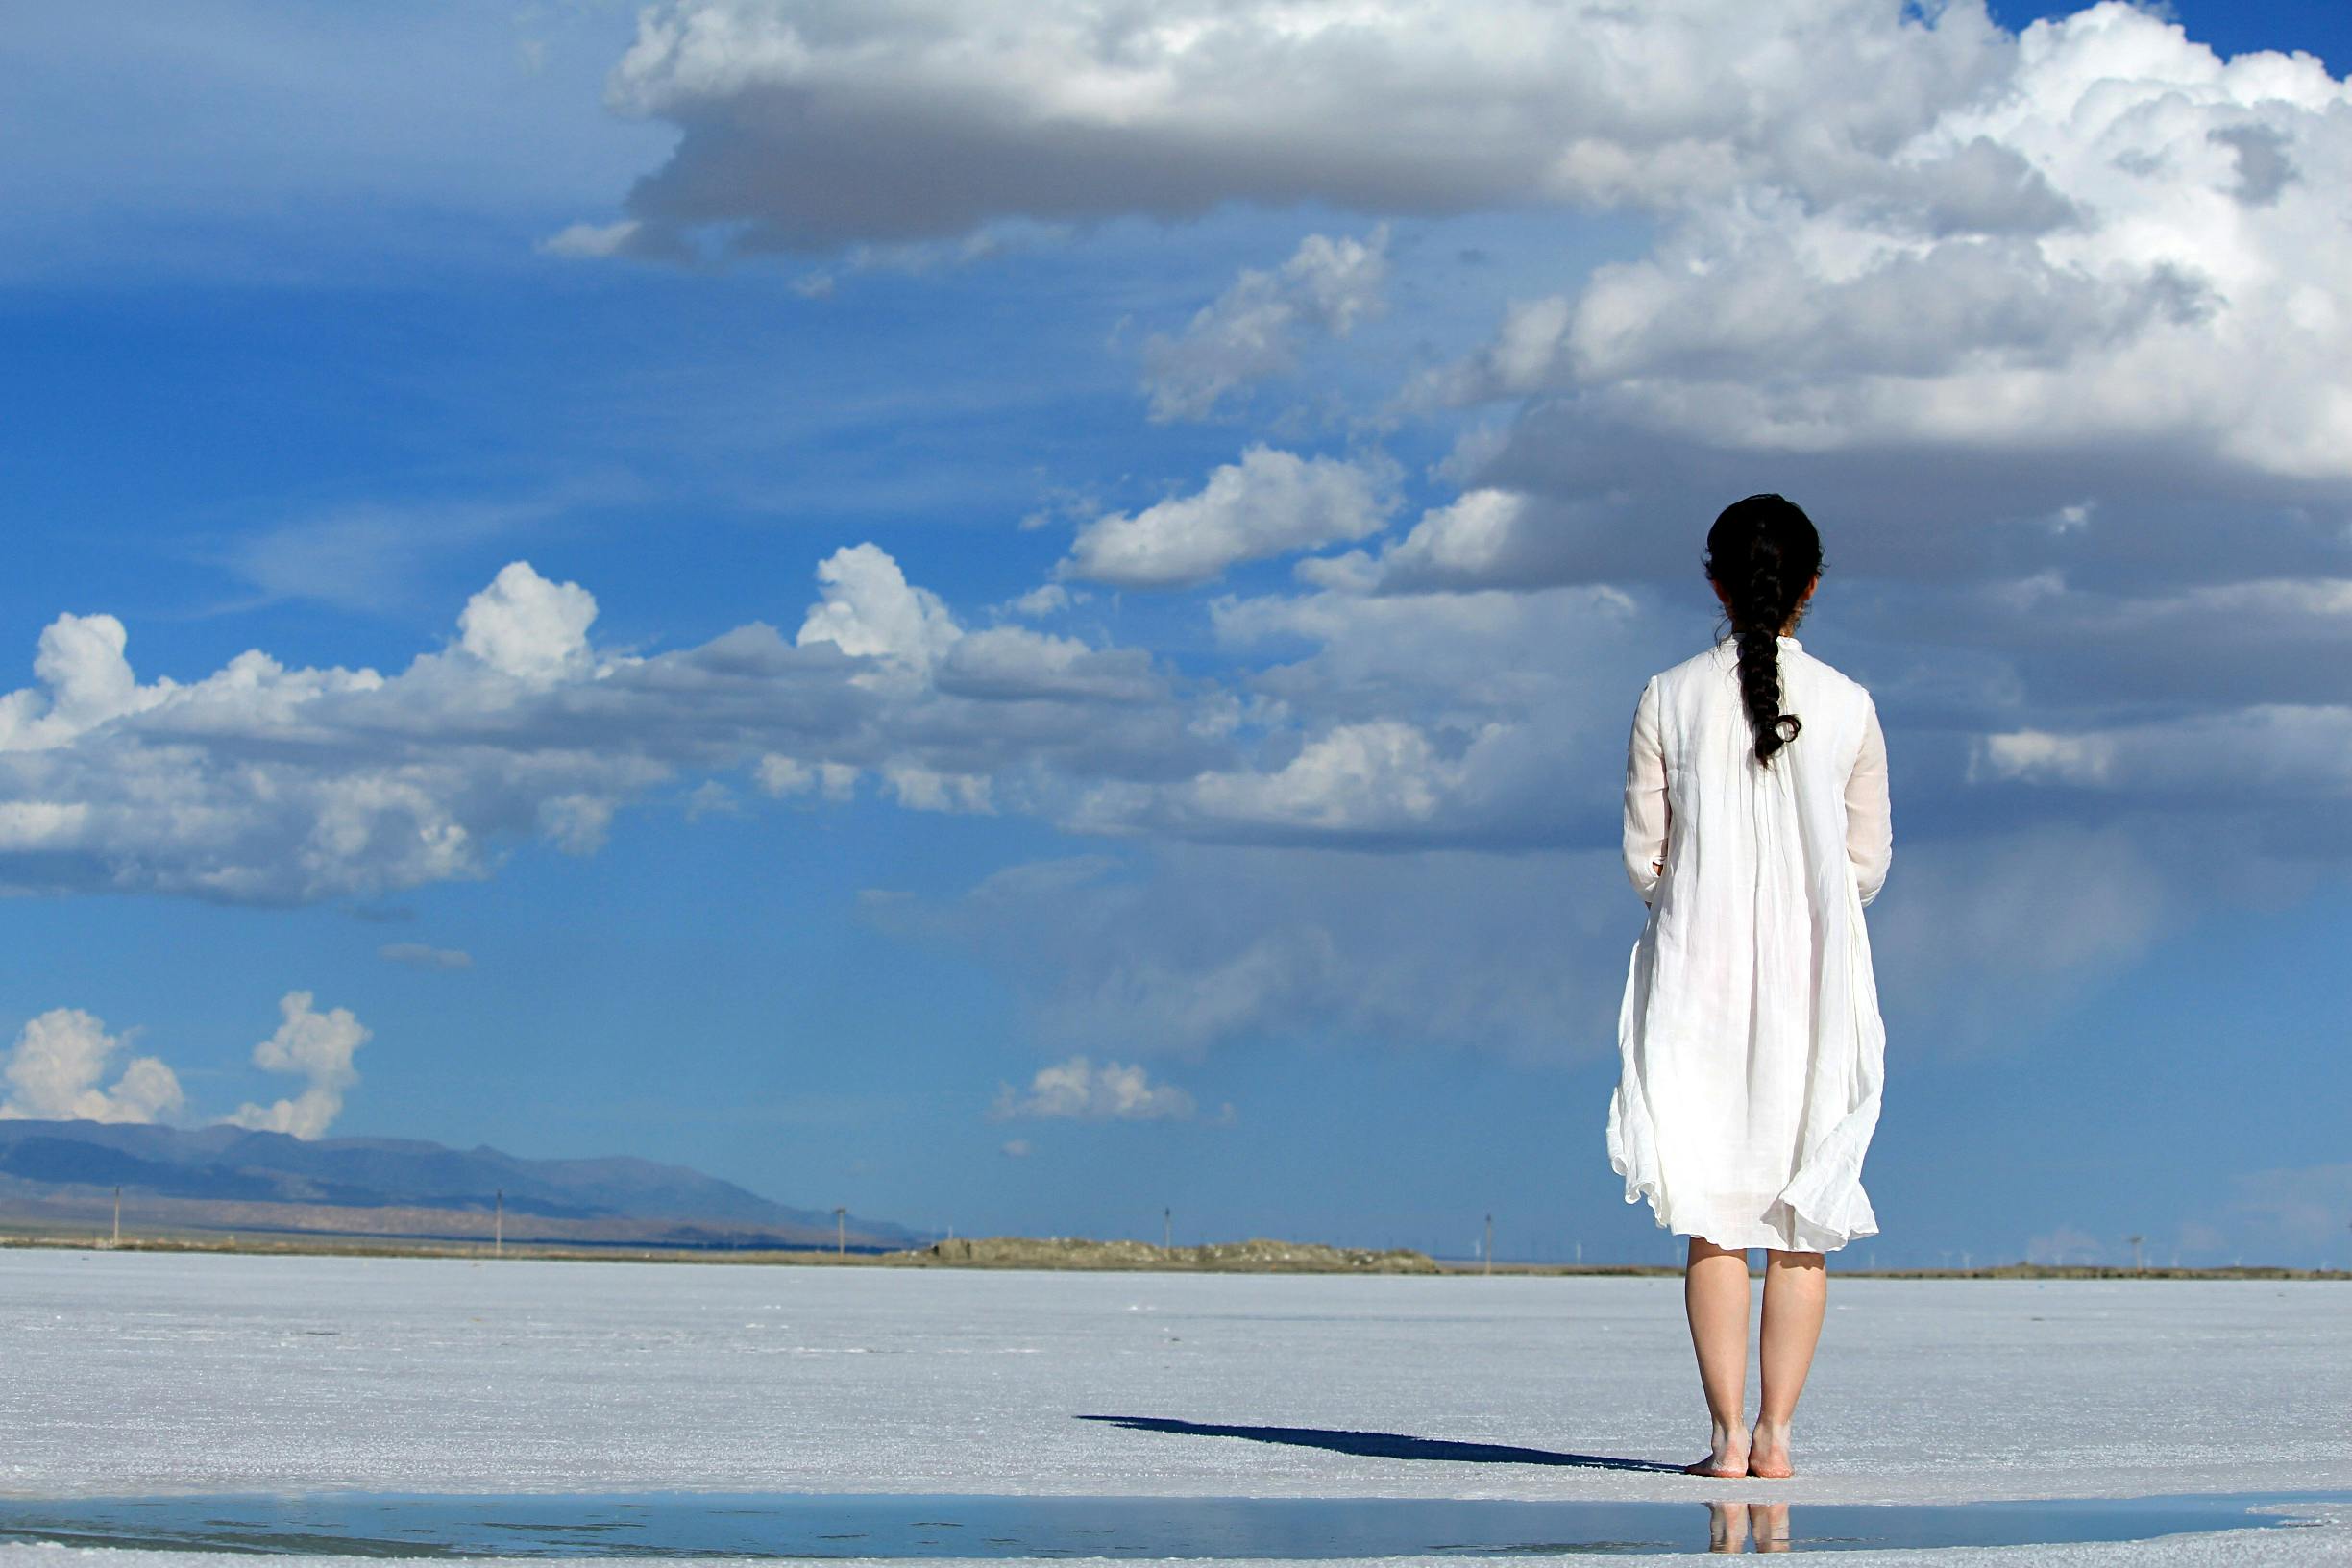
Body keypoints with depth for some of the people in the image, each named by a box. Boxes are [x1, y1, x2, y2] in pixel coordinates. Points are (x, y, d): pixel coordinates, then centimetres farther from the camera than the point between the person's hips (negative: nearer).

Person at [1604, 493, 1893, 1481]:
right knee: (1801, 1217, 7)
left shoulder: (1669, 698, -2)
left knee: (1713, 1213, 2)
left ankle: (1728, 1434, -5)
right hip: (1813, 980, 0)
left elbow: (1645, 855, 0)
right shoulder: (1849, 707, -1)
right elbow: (1868, 861, 4)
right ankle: (1775, 1430, 2)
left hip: (1700, 965, 0)